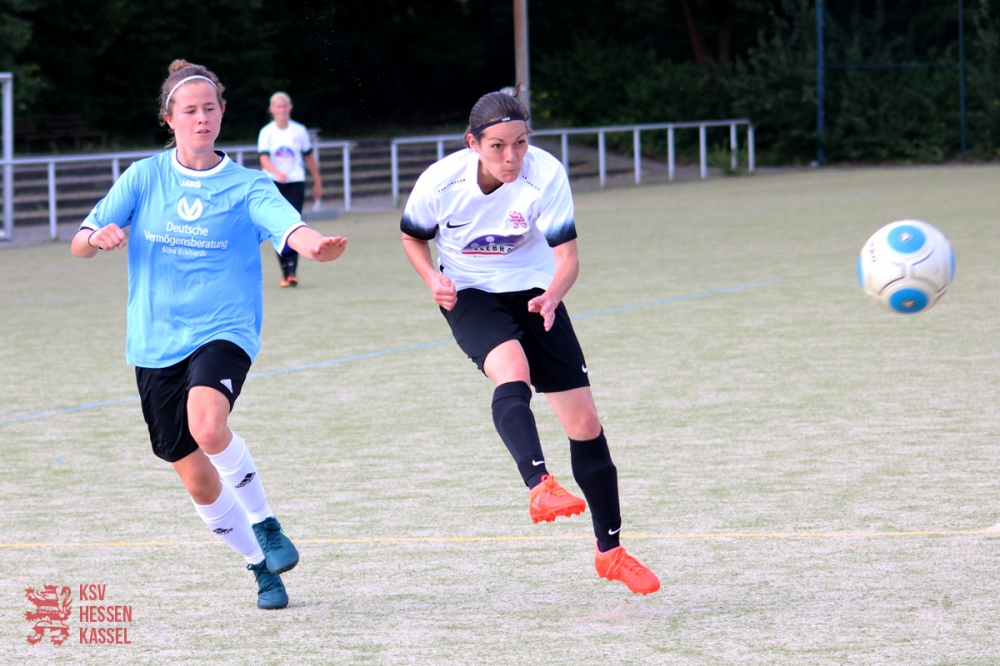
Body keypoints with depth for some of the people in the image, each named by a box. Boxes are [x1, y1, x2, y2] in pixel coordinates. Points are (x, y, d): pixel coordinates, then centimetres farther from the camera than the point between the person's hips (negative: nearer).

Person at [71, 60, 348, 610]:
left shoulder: (245, 186, 0)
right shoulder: (144, 178, 5)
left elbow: (290, 228, -19)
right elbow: (79, 244, 3)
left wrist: (315, 245, -43)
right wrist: (98, 238, -22)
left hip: (223, 332, -3)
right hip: (156, 344, 3)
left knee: (207, 423, -33)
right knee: (198, 479, 5)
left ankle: (265, 523, -11)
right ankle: (261, 565, 29)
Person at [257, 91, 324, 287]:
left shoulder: (299, 131, 5)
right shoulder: (267, 132, 0)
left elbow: (309, 157, 13)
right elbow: (264, 159, -11)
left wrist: (318, 183, 16)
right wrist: (278, 173, -30)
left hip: (295, 183, 0)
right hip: (273, 183, 0)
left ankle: (292, 270, -17)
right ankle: (285, 271, 9)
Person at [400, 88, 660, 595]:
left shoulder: (545, 175, -22)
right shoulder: (441, 182, -19)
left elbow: (567, 256, -22)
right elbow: (412, 237, 1)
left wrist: (553, 296, -43)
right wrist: (433, 279, -18)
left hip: (533, 292, 2)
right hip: (469, 295, -1)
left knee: (584, 421, -1)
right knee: (511, 371, -36)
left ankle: (610, 551, 13)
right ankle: (540, 487, -53)